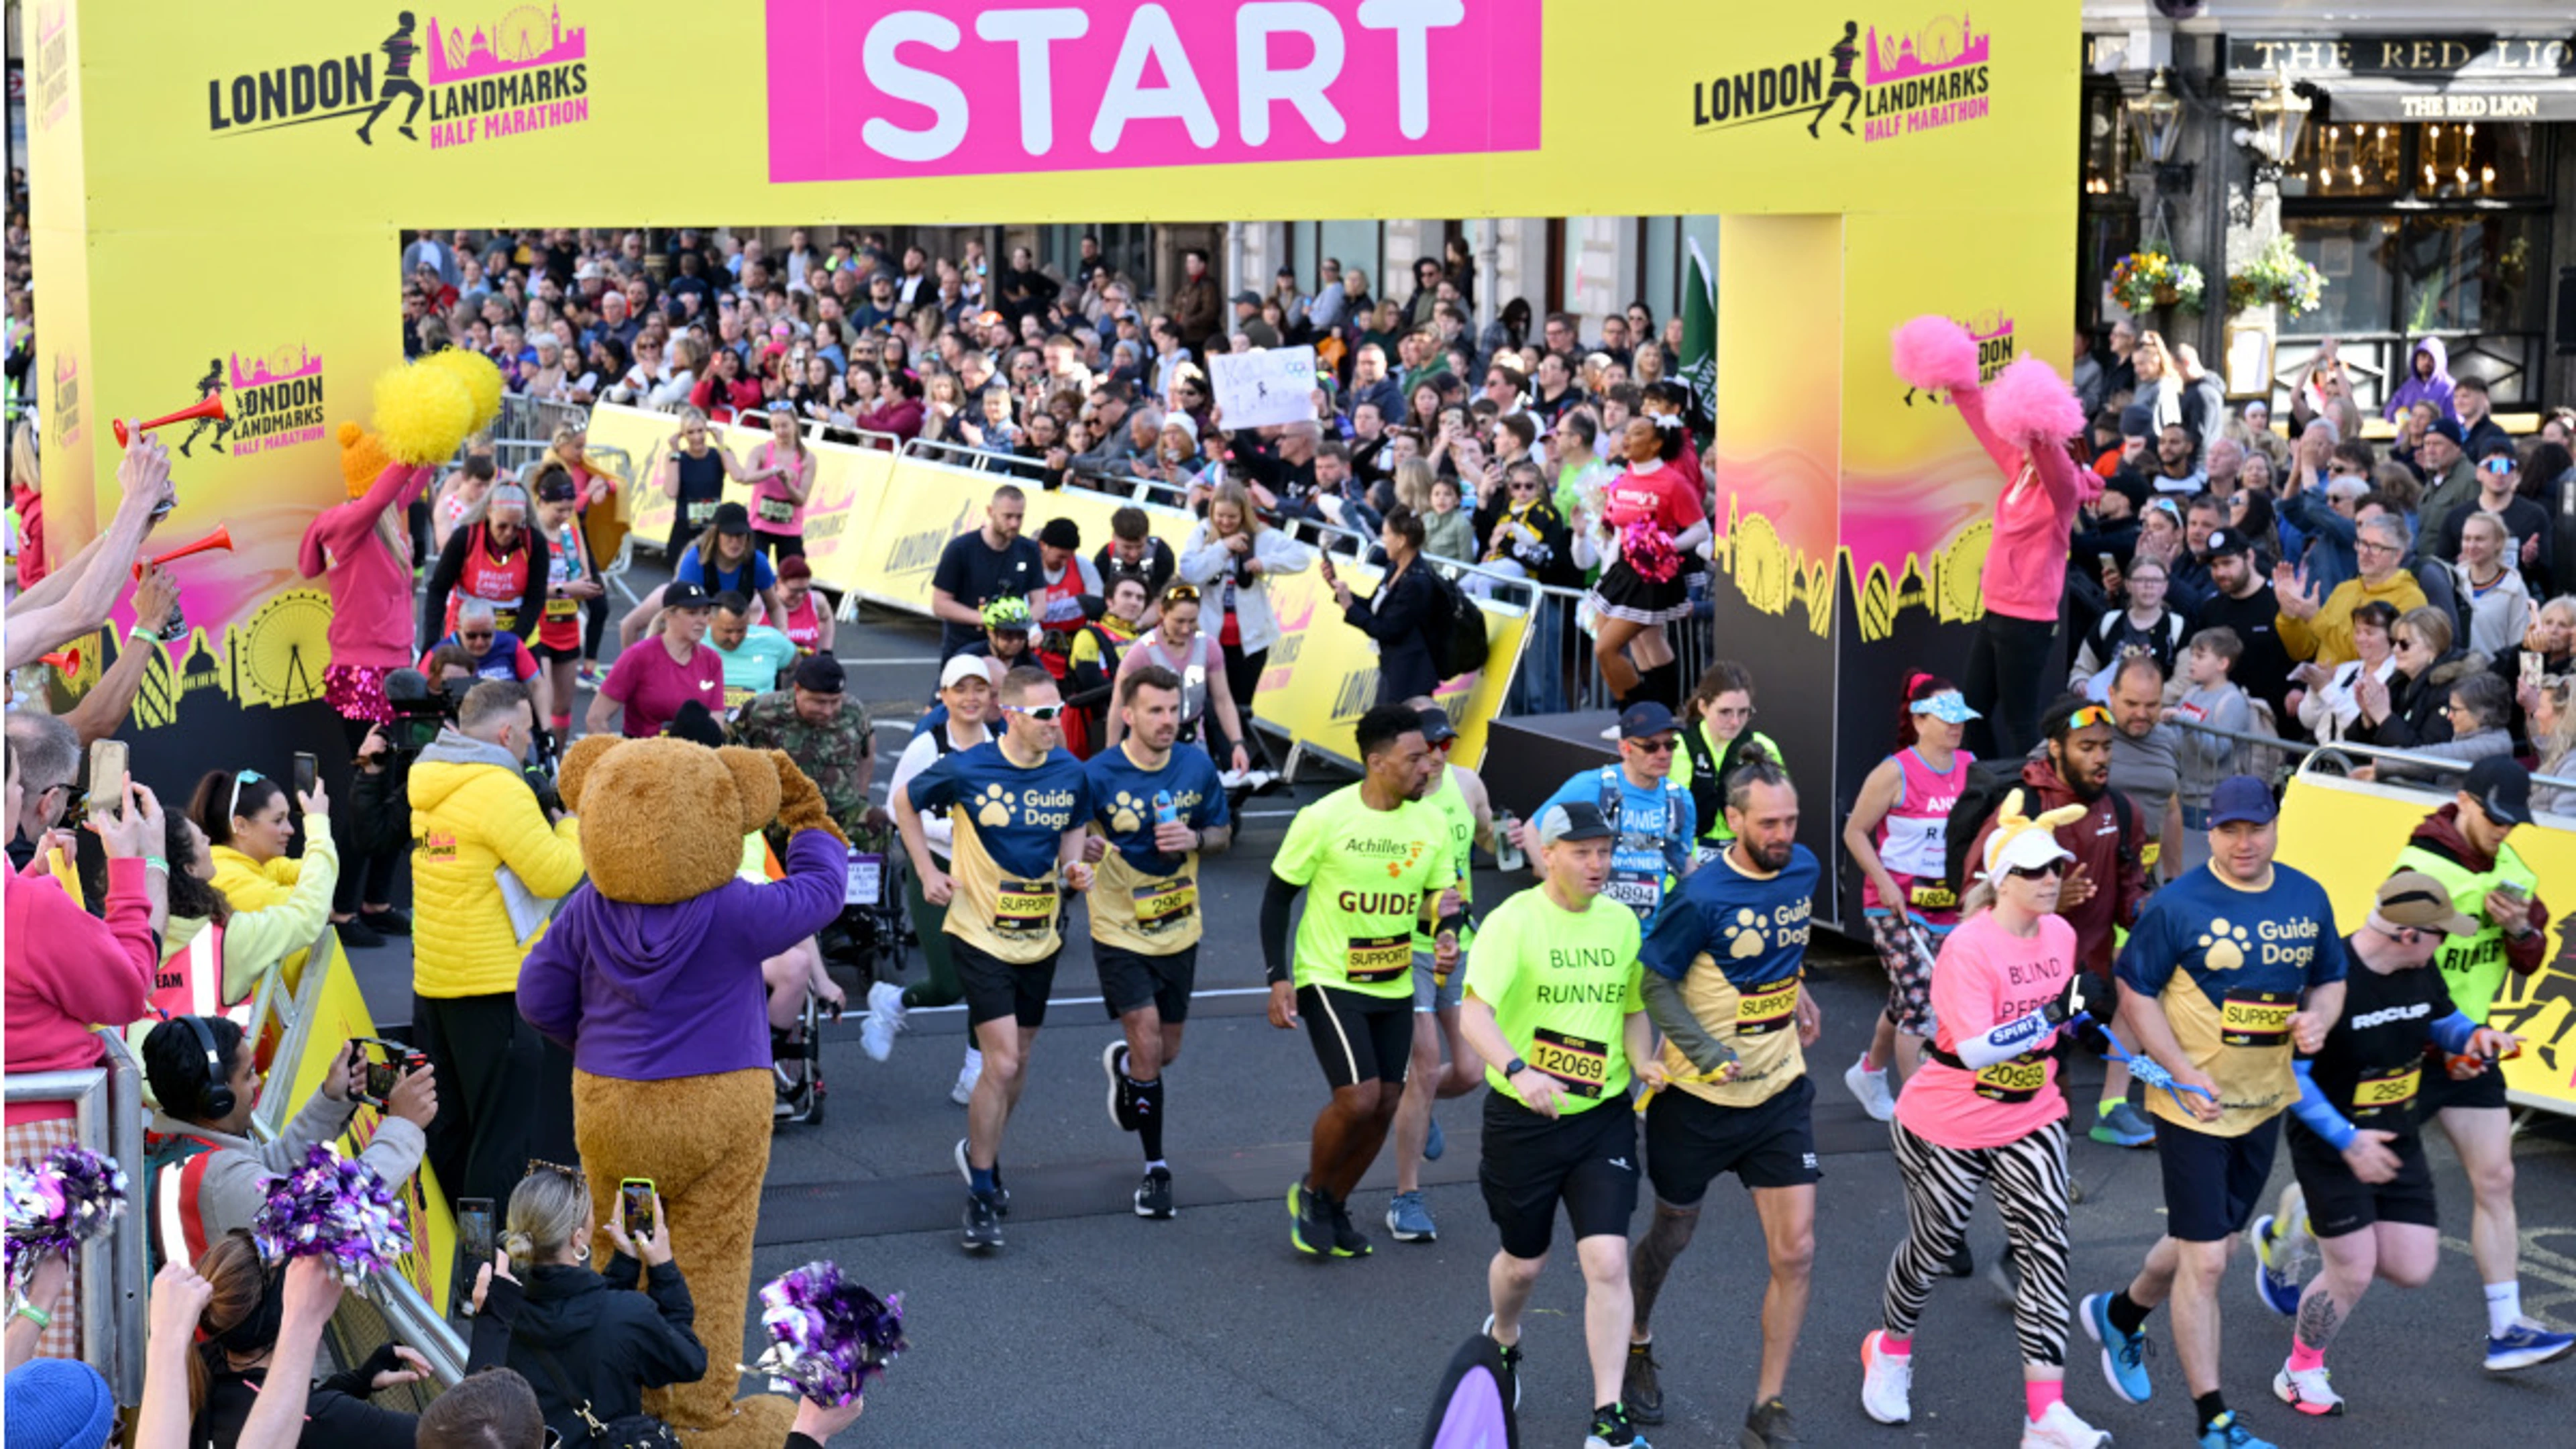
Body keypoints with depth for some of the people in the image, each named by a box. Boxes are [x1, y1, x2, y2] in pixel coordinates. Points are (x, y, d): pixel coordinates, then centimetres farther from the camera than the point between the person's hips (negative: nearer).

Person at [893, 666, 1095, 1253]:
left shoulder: (1070, 773, -3)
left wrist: (1074, 866, -5)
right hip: (980, 935, -5)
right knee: (1002, 1063, -13)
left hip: (1040, 938, 5)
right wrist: (928, 871, -3)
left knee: (1016, 1061, 15)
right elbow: (905, 802, 4)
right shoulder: (967, 770, -14)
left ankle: (981, 1151, 41)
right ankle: (981, 1196, -2)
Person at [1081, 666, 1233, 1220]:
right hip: (1121, 934, -4)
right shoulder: (1098, 775, -17)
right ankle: (1155, 1167, 6)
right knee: (1148, 1048, -10)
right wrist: (1082, 847, -31)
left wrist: (1195, 838, -16)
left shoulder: (1197, 766, -6)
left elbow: (1222, 832, 6)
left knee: (1165, 1051, 15)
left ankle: (1121, 1065, 52)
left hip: (1179, 931, 4)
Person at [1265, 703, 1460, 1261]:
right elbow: (1278, 897, -5)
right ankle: (1310, 1192, 10)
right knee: (1358, 1098, -17)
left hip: (1395, 988, 5)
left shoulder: (1431, 823, -1)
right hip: (1330, 981, -5)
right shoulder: (1324, 818, -14)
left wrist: (1447, 936, -13)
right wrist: (1278, 978, -11)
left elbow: (1440, 899, 11)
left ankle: (1334, 1207, 26)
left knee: (1384, 1106, 5)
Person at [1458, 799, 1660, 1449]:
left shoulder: (1621, 921, 3)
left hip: (1604, 1119, 3)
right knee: (1524, 1262, 14)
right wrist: (1517, 1071, -42)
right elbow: (1474, 1012, -25)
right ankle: (1502, 1339, 50)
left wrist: (1642, 1060, -3)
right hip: (1522, 1120, -3)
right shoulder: (1514, 922, -14)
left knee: (1607, 1262, -10)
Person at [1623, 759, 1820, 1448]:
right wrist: (1708, 1053, -23)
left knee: (1795, 1253, -4)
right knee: (1672, 1234, 16)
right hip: (1699, 1100, -4)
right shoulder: (1704, 897, -21)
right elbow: (1653, 981, -15)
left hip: (1781, 1094, 4)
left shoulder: (1804, 869, -3)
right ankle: (1637, 1343, 45)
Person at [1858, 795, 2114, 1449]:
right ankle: (1890, 1348, 43)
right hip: (1949, 1125, -5)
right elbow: (1974, 1050, -33)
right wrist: (2048, 1019, -39)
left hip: (2031, 1119, 5)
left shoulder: (2061, 935, -2)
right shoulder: (1969, 948, -24)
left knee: (2046, 1246, -9)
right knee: (1935, 1247, 11)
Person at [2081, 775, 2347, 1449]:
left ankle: (2120, 1315, 48)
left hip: (2265, 1104, 6)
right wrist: (2183, 1072, -18)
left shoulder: (2309, 899, 3)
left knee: (2210, 1243, 20)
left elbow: (2331, 979, 14)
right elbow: (2135, 992, -9)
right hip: (2193, 1107, -6)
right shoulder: (2176, 905, -13)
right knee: (2205, 1261, -6)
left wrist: (2318, 1017, -9)